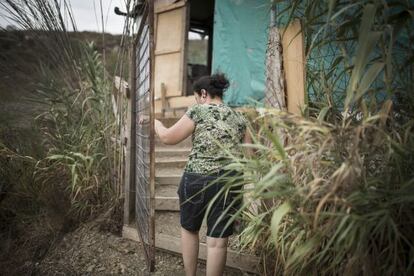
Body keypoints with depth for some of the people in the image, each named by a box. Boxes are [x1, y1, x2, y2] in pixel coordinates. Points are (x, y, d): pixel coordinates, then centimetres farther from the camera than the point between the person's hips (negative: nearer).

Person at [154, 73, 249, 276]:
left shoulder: (198, 111, -2)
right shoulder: (239, 119, 9)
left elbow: (168, 138, 2)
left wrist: (155, 122, 19)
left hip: (196, 179, -2)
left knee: (189, 229, 21)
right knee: (218, 240, 8)